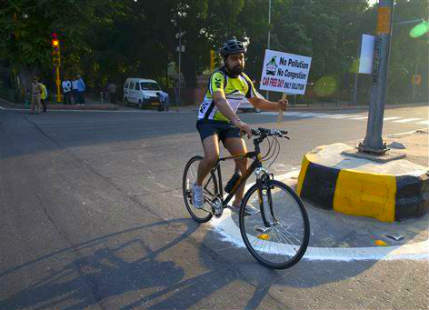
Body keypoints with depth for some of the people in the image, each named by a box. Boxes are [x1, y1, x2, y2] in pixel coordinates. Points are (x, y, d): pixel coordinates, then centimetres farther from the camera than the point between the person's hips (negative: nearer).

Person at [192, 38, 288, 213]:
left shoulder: (244, 80, 2)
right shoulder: (218, 76, -21)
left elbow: (257, 102, 12)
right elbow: (220, 100, -40)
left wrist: (277, 105, -7)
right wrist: (238, 121, -56)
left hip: (228, 124, 6)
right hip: (209, 122, -6)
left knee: (243, 158, -7)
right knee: (212, 157, -29)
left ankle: (238, 202, 7)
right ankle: (197, 186, 3)